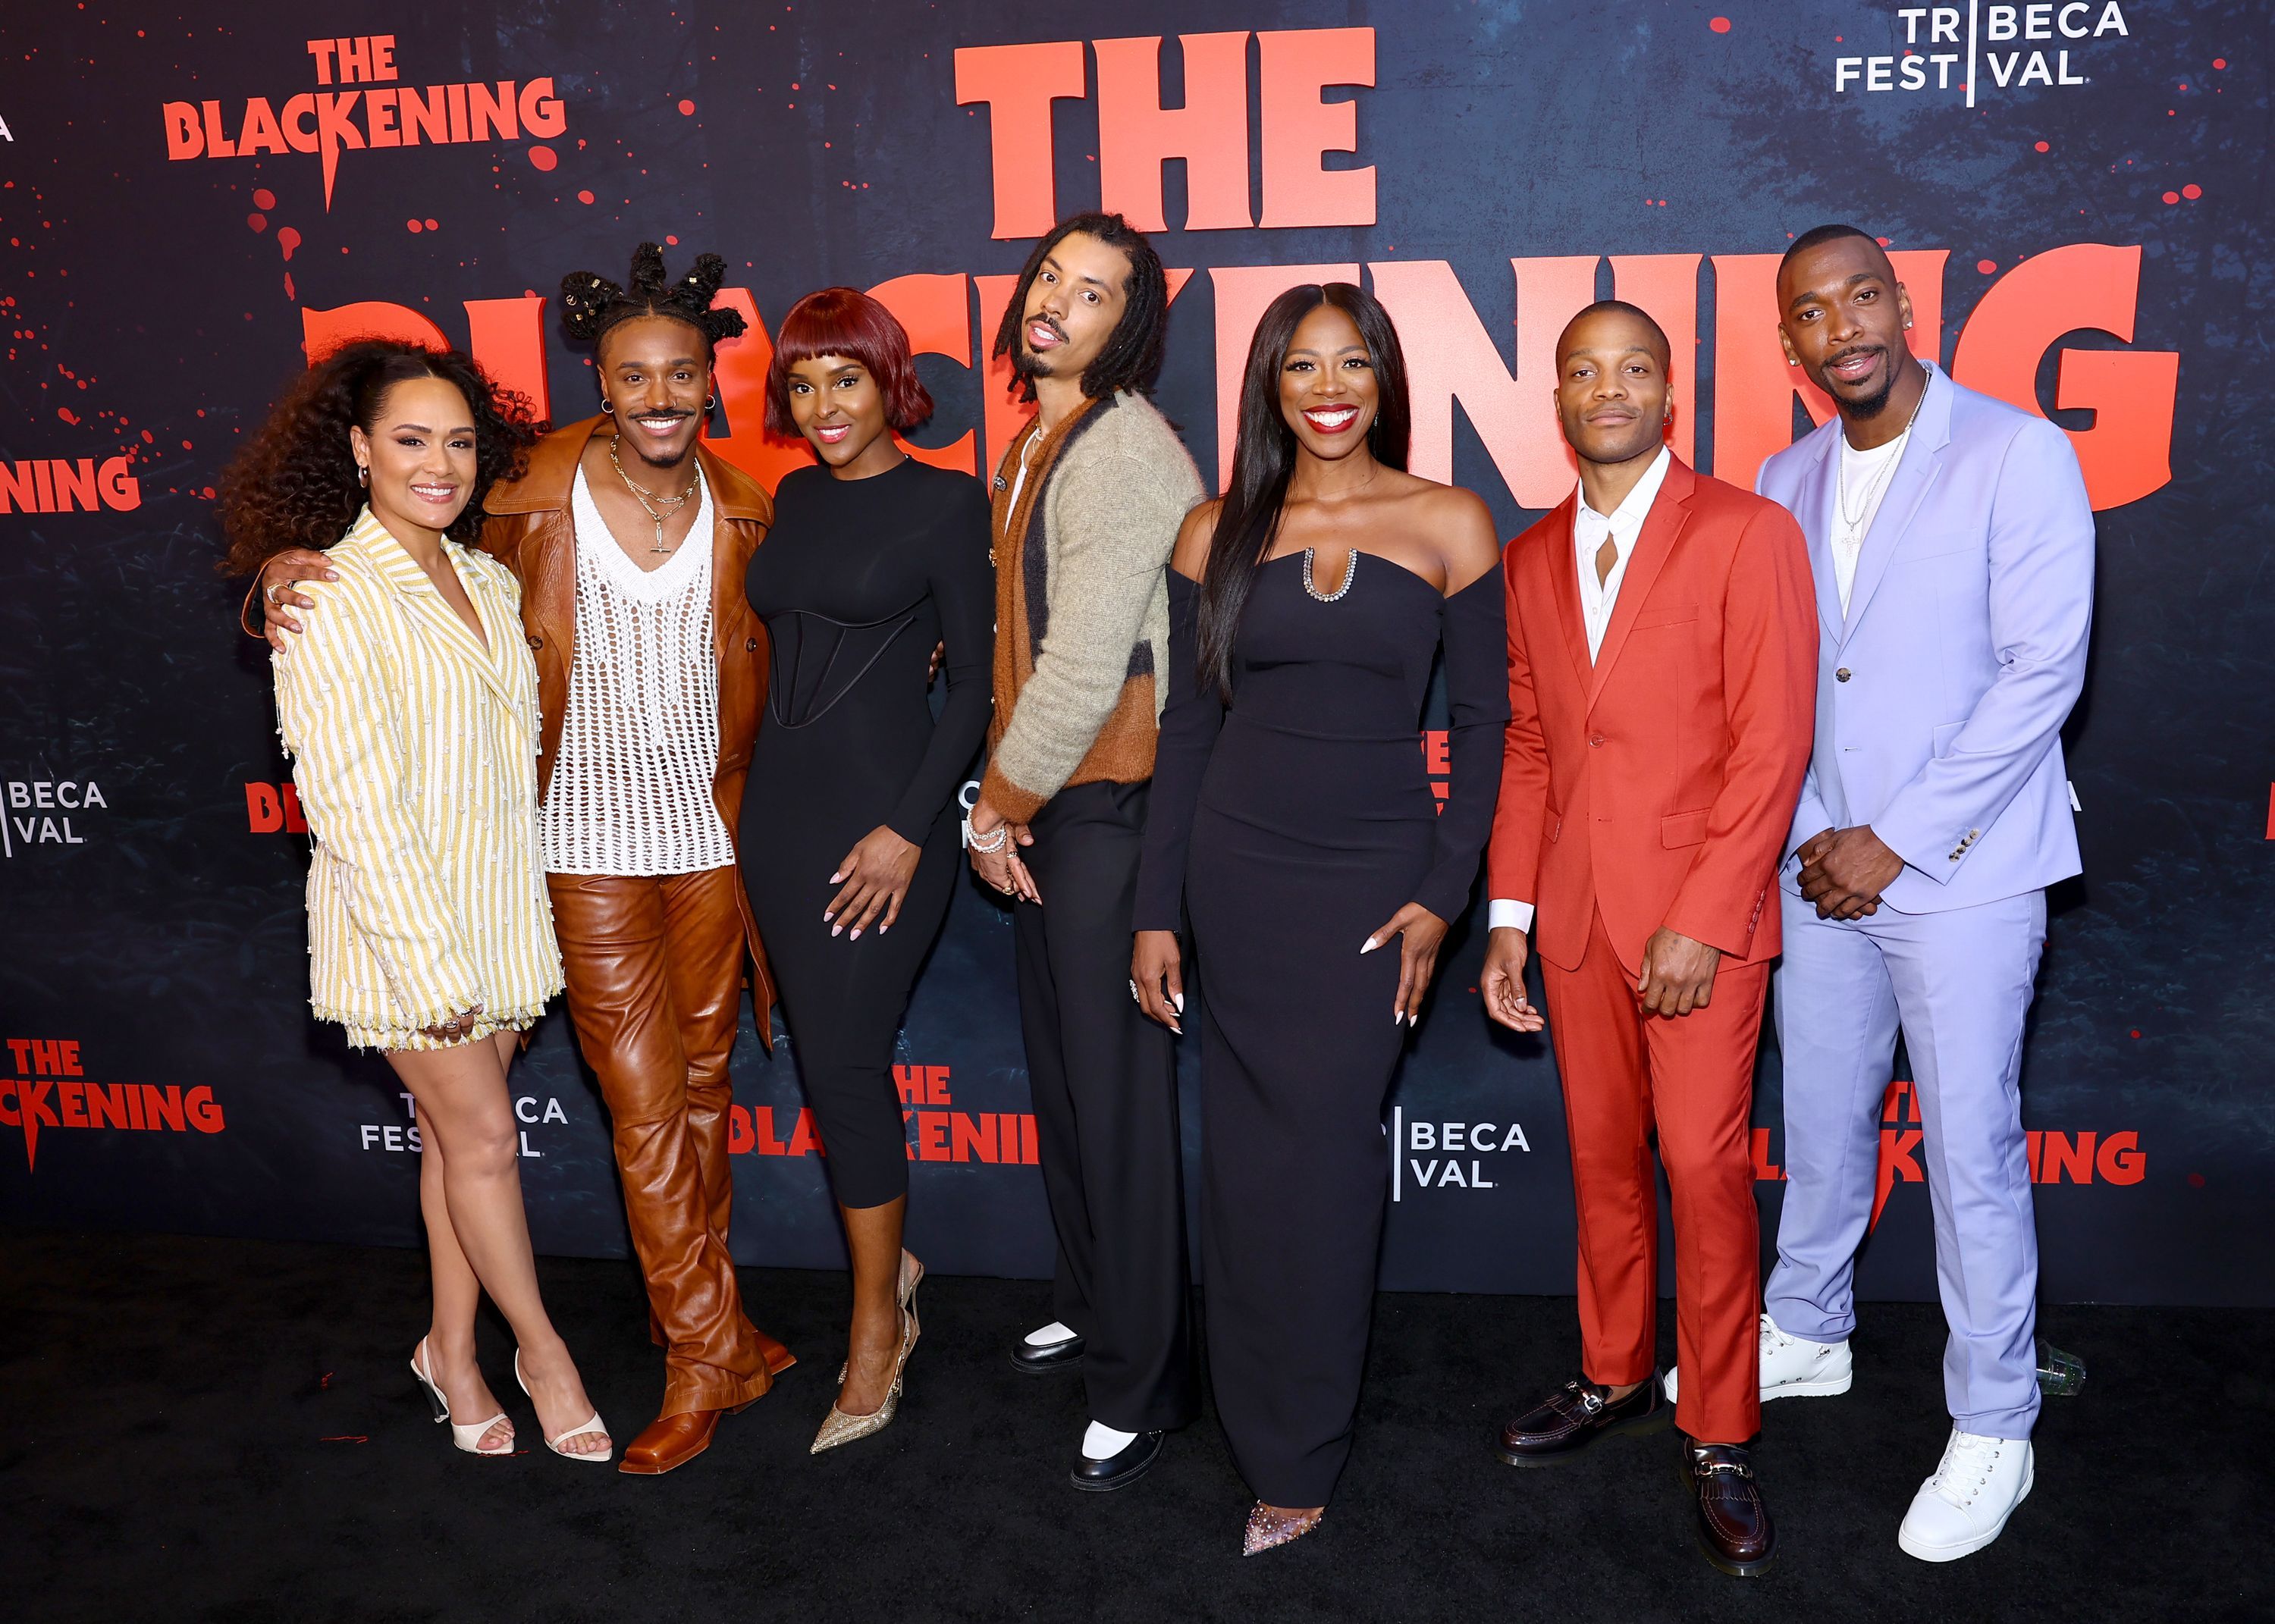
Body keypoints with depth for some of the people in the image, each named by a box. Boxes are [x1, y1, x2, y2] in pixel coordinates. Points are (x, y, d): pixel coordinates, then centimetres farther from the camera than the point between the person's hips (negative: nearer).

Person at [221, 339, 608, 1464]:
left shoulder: (488, 582, 7)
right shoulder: (327, 598, -14)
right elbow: (352, 802, -17)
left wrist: (503, 928, 12)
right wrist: (430, 960, -18)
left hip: (503, 904, 6)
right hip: (406, 916, -6)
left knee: (458, 1133, 14)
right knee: (480, 1136, 4)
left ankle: (453, 1353, 29)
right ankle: (542, 1350, 22)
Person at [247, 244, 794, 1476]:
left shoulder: (741, 508, -1)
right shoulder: (534, 496, -8)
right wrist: (294, 568, -11)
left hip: (711, 832, 3)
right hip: (590, 845, -2)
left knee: (702, 1084, 14)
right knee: (645, 1106, 1)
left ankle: (687, 1318, 33)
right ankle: (711, 1354, 14)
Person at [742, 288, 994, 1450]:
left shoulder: (944, 501, -7)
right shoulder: (795, 498, 12)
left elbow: (975, 680, -9)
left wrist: (909, 828, -15)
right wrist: (754, 800, 14)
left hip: (885, 811, -6)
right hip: (780, 802, 6)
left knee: (844, 1060, -5)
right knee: (821, 1051, 11)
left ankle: (877, 1323, 14)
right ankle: (893, 1261, 32)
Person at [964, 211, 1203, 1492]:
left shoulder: (1125, 450, -15)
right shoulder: (1034, 448, 16)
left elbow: (1085, 666, -19)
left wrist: (999, 802, -8)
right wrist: (999, 803, 10)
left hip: (1109, 807, -9)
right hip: (1043, 807, 9)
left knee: (1117, 1090, -3)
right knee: (1060, 1072, 18)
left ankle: (1142, 1384, 11)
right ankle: (1091, 1307, 36)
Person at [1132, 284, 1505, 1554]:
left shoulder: (1448, 524, 0)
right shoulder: (1220, 535, 5)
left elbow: (1484, 719, 2)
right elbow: (1188, 728, 6)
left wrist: (1443, 892, -5)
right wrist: (1157, 911, 3)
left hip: (1374, 878, -2)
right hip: (1238, 873, 2)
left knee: (1324, 1152, -2)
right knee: (1248, 1156, 6)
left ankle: (1299, 1458, 17)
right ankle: (1275, 1444, 26)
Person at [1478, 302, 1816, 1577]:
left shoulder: (1747, 534, -5)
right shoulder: (1531, 560, 11)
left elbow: (1772, 743, -10)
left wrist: (1701, 921, -15)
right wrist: (1509, 918, 7)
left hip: (1702, 909, -4)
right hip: (1576, 911, 5)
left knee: (1704, 1164, -3)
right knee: (1602, 1157, 12)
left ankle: (1721, 1435, 13)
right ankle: (1615, 1379, 30)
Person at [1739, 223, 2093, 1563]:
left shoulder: (2019, 456, -9)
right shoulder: (1785, 482, 9)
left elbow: (2044, 672, -13)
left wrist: (1897, 842, -14)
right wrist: (1811, 838, -1)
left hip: (1960, 869, -5)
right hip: (1824, 867, 5)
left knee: (1973, 1155, 2)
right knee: (1820, 1125, 18)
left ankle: (1993, 1430, 19)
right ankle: (1808, 1335, 38)